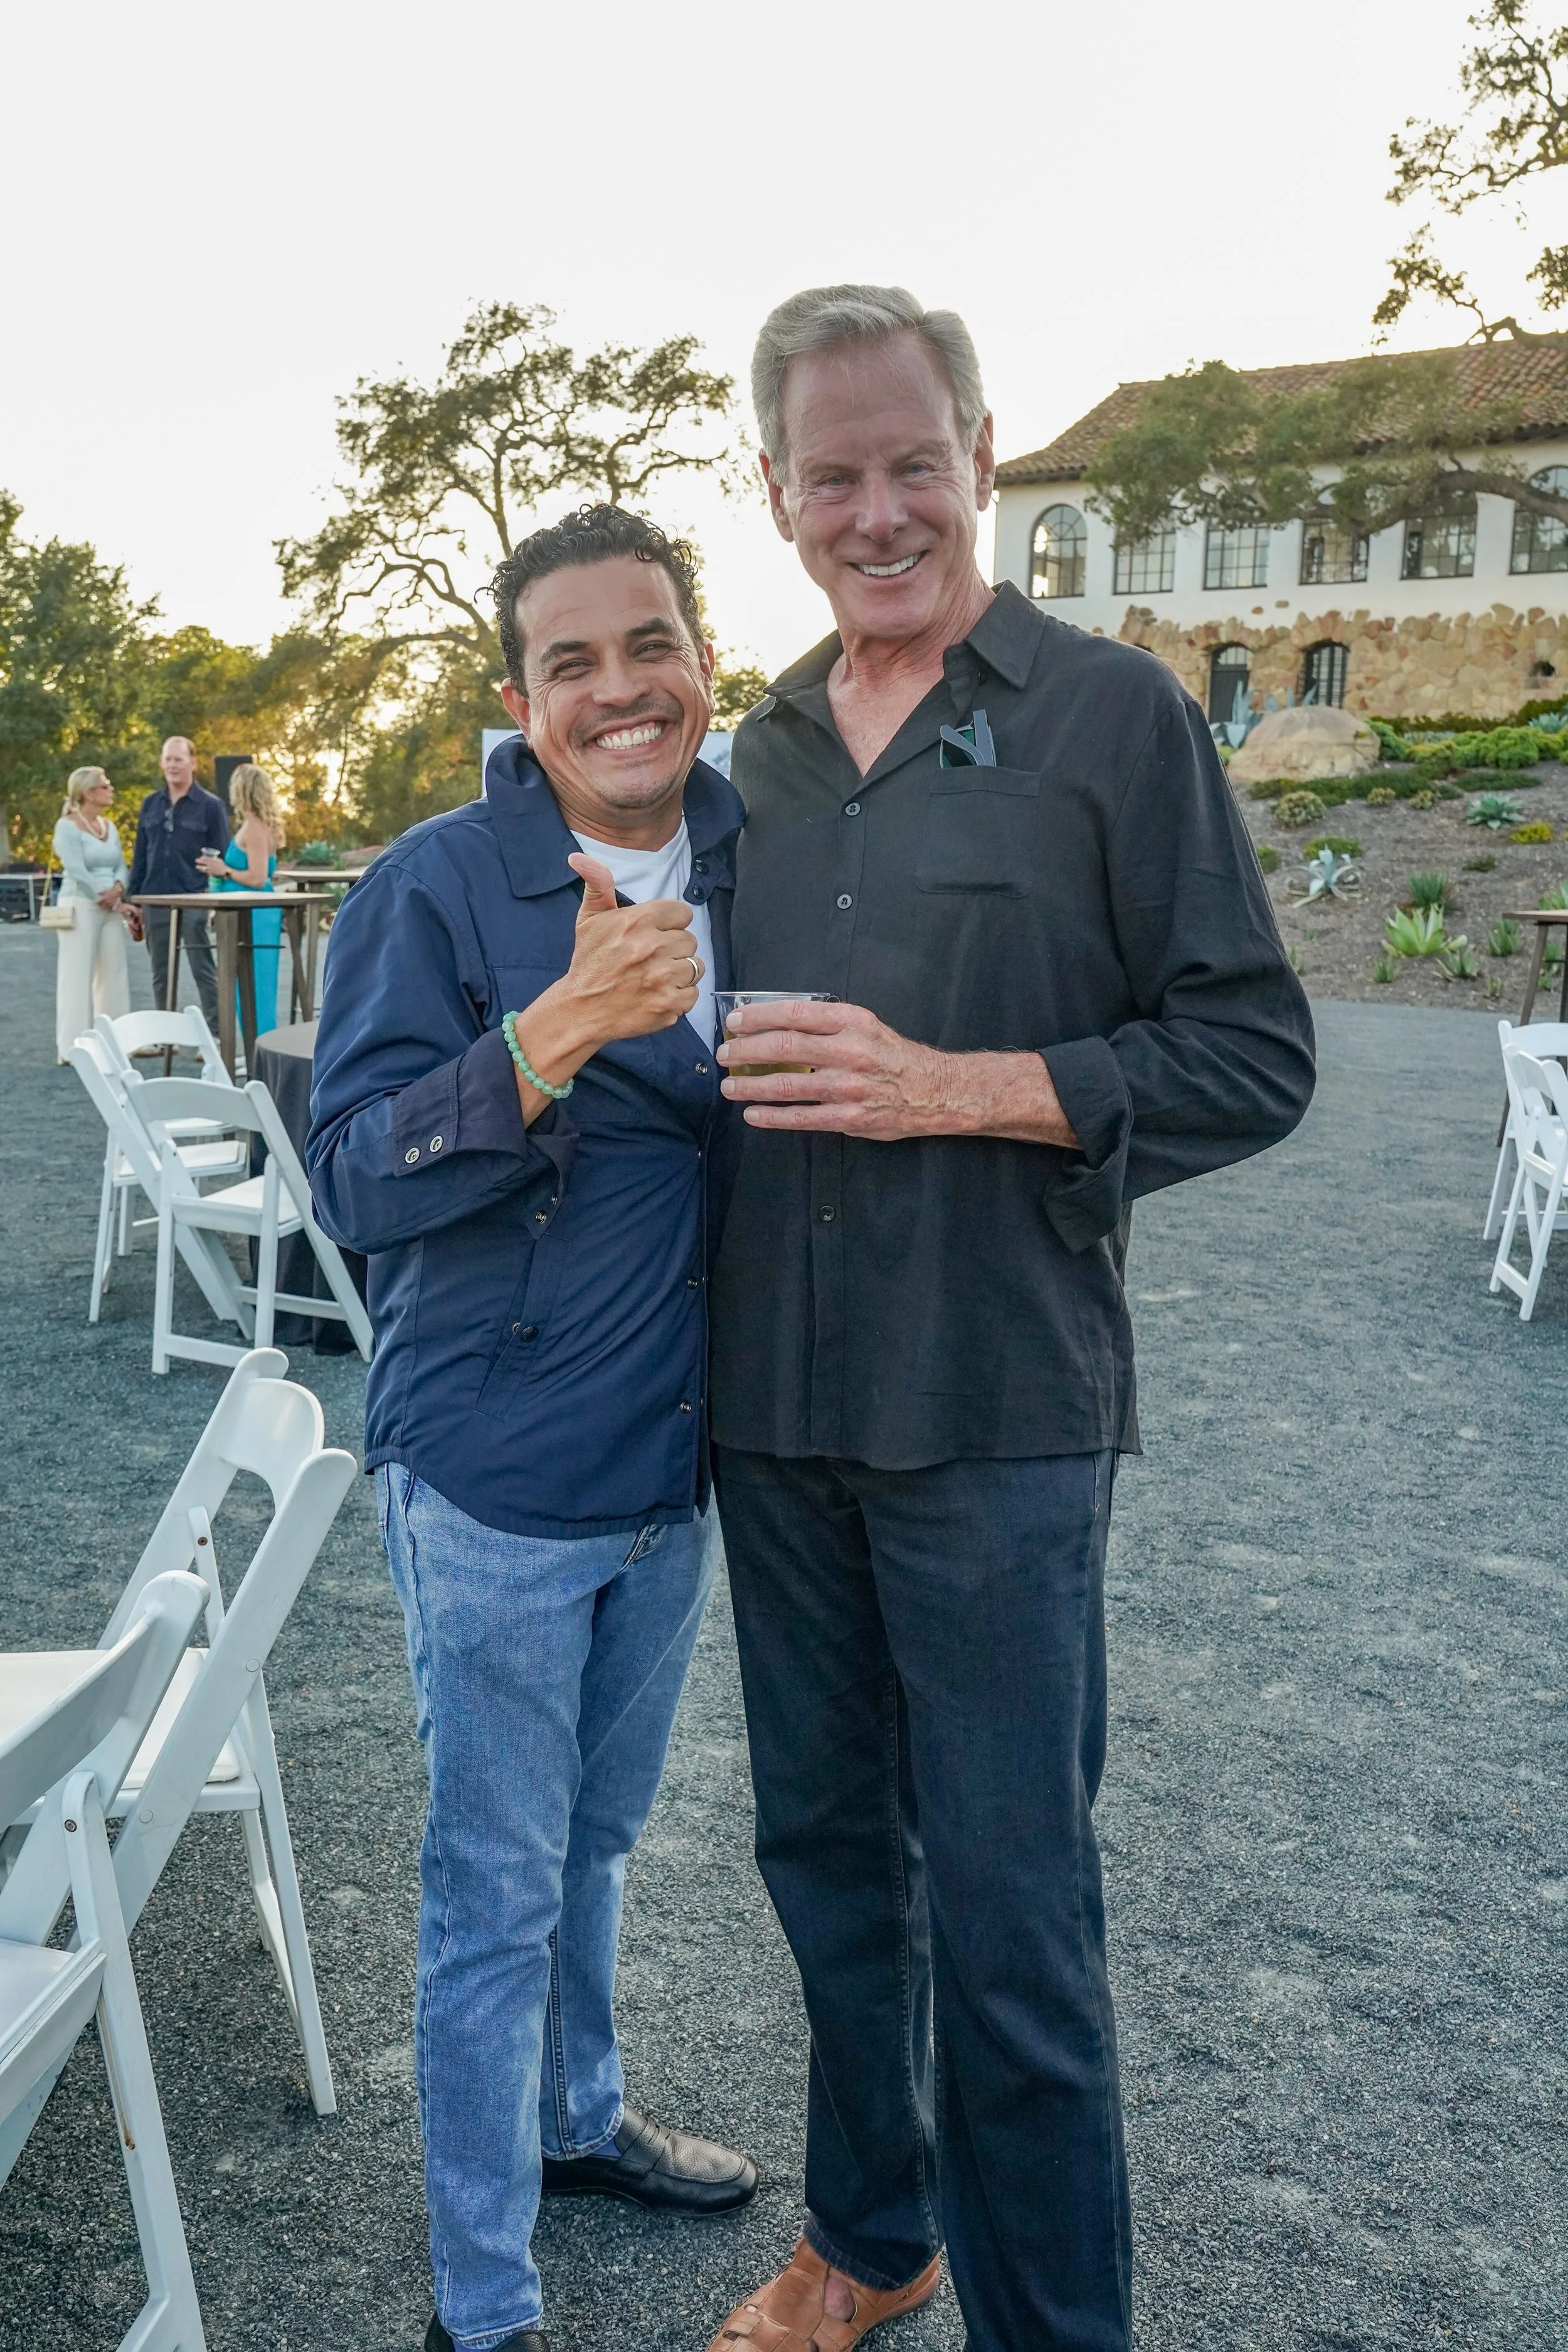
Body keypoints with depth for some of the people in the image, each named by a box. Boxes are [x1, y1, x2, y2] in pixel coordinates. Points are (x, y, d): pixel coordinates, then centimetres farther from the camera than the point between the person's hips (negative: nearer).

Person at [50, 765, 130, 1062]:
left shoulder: (110, 826, 13)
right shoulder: (67, 826, -8)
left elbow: (120, 865, 10)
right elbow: (76, 871, -16)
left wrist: (118, 889, -10)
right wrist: (102, 896, -13)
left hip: (111, 909, 7)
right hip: (80, 907, -7)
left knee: (114, 975, 7)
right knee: (77, 977, -6)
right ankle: (73, 1048, -3)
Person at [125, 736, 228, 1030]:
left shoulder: (210, 805, -1)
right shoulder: (150, 804, 12)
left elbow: (222, 857, -2)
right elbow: (140, 855, 14)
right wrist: (132, 898, 9)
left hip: (195, 901, -5)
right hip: (156, 901, 5)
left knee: (203, 970, -3)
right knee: (161, 973, 11)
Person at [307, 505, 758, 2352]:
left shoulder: (745, 863, 2)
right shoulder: (434, 890, -15)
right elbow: (355, 1188, -21)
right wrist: (556, 1032, -32)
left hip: (670, 1468, 6)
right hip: (497, 1482, -5)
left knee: (596, 1839, 25)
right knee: (495, 1895, 8)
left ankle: (579, 2121, 49)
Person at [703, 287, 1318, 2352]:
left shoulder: (1116, 713, -4)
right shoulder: (762, 751, 12)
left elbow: (1252, 1057, -9)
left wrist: (948, 1088, -18)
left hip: (997, 1409, -5)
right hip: (773, 1401, 6)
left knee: (1006, 1905, 3)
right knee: (828, 1849, 18)